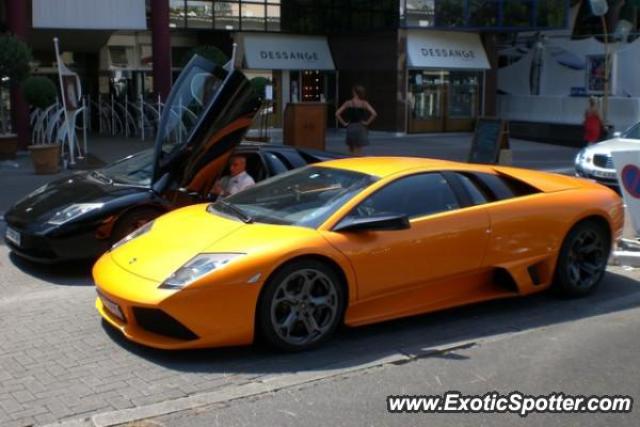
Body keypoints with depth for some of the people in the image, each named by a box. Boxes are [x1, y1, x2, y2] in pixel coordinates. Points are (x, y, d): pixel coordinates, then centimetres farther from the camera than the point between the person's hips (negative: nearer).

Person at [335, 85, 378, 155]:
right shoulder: (364, 103, -4)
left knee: (351, 151, 14)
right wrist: (367, 122, -4)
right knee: (359, 152, 5)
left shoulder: (348, 103, -3)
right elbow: (374, 114, -15)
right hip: (360, 128, 0)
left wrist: (344, 123, -1)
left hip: (351, 127, 0)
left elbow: (337, 114, -8)